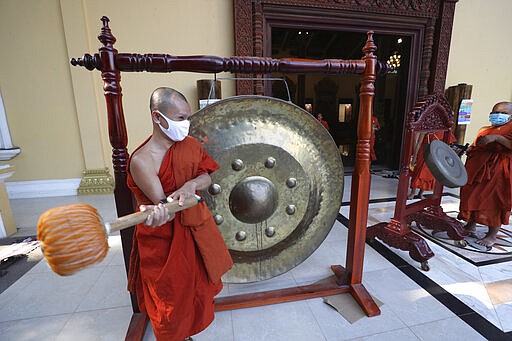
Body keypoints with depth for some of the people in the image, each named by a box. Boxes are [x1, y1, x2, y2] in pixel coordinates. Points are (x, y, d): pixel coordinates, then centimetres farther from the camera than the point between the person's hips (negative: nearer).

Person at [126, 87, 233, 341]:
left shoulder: (190, 144, -4)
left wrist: (191, 185, -27)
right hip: (164, 238, -6)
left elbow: (207, 178, -5)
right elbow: (162, 203, -24)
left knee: (195, 284, 24)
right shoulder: (141, 160, -22)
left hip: (194, 227, 6)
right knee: (171, 294, 13)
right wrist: (158, 213, -48)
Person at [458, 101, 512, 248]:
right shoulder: (483, 130, 19)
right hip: (477, 167, 6)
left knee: (494, 201, -3)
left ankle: (492, 235, 7)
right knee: (471, 196, 8)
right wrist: (466, 150, 7)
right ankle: (470, 225, 23)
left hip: (498, 170, -6)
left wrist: (497, 137, -23)